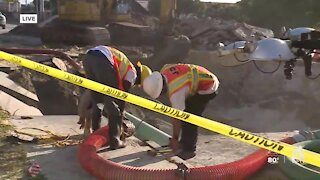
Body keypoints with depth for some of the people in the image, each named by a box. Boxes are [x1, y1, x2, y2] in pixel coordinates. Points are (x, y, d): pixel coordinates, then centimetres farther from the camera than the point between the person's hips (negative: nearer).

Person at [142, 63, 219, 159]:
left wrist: (174, 139, -10)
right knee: (185, 112, 12)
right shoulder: (164, 69, -12)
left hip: (208, 88, -10)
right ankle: (185, 141, 24)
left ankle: (189, 149, -3)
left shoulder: (176, 93, -32)